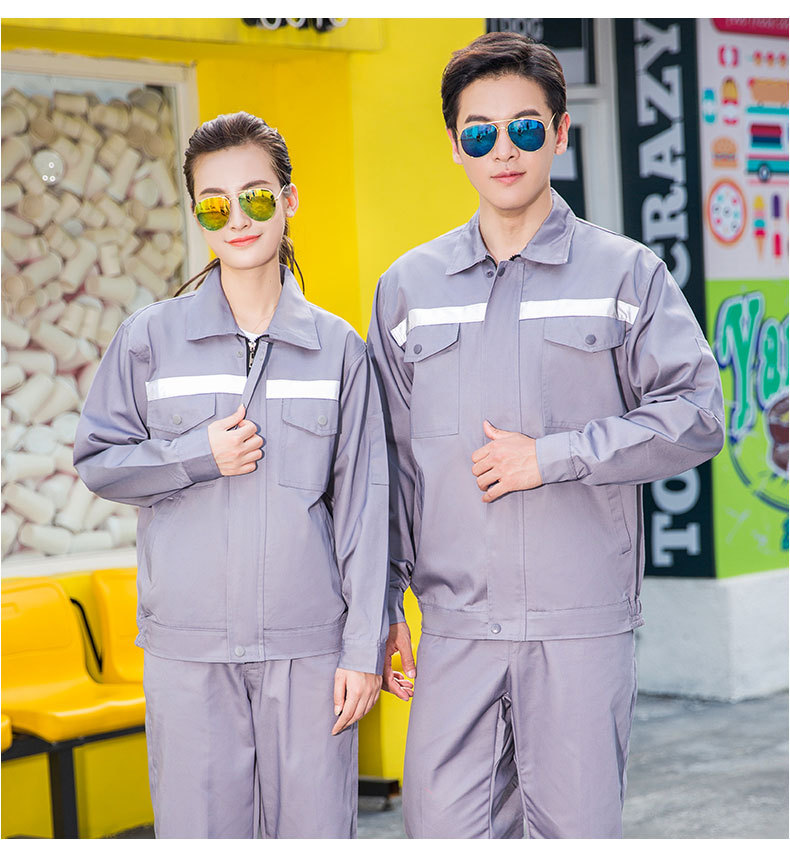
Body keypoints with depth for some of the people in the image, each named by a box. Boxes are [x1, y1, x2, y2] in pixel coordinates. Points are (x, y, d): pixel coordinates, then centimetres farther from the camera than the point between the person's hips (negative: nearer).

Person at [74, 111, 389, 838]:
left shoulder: (338, 348, 4)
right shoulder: (149, 339, 3)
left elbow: (363, 504, 4)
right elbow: (96, 460, 7)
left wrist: (365, 645, 0)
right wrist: (198, 456, -9)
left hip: (308, 644, 0)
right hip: (188, 646, 0)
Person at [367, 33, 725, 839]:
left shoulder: (624, 272, 3)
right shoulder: (408, 287, 11)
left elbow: (696, 415, -3)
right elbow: (390, 459, 13)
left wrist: (551, 457, -10)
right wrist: (384, 603, 8)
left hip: (582, 621, -2)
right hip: (456, 622, 2)